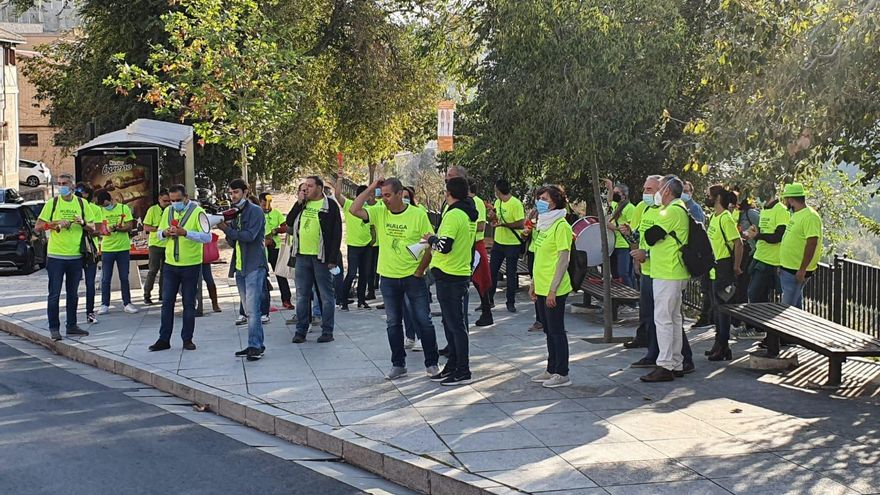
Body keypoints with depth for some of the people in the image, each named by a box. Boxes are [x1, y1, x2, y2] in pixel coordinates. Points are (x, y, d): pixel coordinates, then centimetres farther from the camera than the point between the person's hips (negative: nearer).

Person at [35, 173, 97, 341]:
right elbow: (38, 226, -2)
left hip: (76, 256, 3)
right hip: (55, 256, -3)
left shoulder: (82, 203, 6)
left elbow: (92, 227, 10)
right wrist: (57, 223, -15)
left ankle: (71, 326, 20)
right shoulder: (52, 203, -1)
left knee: (73, 294, 11)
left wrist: (83, 223, -11)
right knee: (54, 294, -1)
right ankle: (54, 328, 4)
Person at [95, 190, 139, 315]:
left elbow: (130, 226, -7)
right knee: (105, 279, 3)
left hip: (123, 248, -1)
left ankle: (127, 304, 15)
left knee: (124, 278, 7)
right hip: (107, 248, 1)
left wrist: (116, 228, -23)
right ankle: (104, 305, 9)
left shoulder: (124, 208, -2)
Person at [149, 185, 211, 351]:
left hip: (191, 265, -5)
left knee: (189, 304, 6)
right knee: (167, 302, 6)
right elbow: (159, 233, 16)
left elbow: (207, 237, -17)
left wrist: (185, 233, -27)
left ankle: (187, 339, 15)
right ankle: (164, 339, 12)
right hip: (170, 264, 5)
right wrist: (165, 233, -8)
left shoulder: (197, 212, -11)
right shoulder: (168, 211, 6)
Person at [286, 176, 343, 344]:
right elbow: (289, 222, 7)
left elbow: (336, 233, -8)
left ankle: (327, 331, 9)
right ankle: (301, 331, 16)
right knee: (302, 295, 9)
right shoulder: (302, 205, 14)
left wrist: (332, 258, -14)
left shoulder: (330, 205, -5)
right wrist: (299, 203, -3)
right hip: (302, 255, 6)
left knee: (326, 295, 2)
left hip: (321, 257, -6)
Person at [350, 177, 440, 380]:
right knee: (394, 323, 10)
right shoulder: (379, 213, 0)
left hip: (413, 277, -3)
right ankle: (398, 364, 20)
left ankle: (432, 363, 13)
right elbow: (354, 210, -11)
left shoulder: (418, 215, -10)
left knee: (424, 321, 3)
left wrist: (420, 270, -8)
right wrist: (371, 188, -11)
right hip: (389, 278, 3)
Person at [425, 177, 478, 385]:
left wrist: (431, 239, -5)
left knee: (455, 325, -3)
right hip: (462, 272, 10)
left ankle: (463, 372, 2)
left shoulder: (454, 215, -18)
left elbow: (444, 246, -24)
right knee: (451, 323, 18)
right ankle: (453, 366, 25)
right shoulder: (470, 214, 11)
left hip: (449, 276, -10)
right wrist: (435, 240, 15)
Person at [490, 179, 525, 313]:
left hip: (512, 244, -7)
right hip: (498, 242, 7)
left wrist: (503, 224, -23)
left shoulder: (516, 204, -17)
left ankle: (511, 302, 12)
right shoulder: (497, 202, 8)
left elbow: (521, 224, -20)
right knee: (492, 271, 10)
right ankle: (489, 299, 20)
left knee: (511, 274, 2)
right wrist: (493, 217, -3)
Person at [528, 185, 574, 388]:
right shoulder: (544, 224, 13)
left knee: (557, 331, -2)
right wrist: (534, 283, 19)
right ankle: (551, 370, 23)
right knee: (549, 331, 15)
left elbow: (563, 260, -18)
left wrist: (553, 290, -21)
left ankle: (562, 374, 5)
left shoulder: (561, 226, -14)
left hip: (554, 290, -9)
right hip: (541, 288, 9)